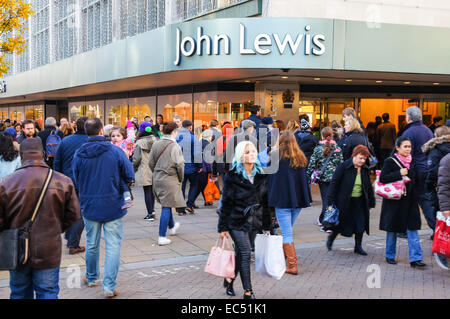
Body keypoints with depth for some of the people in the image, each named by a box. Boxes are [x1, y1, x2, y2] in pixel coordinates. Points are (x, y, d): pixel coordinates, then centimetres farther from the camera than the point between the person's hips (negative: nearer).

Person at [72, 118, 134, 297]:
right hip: (113, 206, -3)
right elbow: (130, 177, -6)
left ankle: (91, 278, 36)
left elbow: (76, 182, 4)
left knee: (92, 244, 19)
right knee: (113, 246, 2)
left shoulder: (79, 154, -6)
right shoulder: (116, 151, -12)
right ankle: (109, 286, 0)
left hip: (89, 206, 3)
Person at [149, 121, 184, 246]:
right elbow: (179, 164, -17)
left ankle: (172, 227, 44)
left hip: (157, 179, 6)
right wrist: (181, 178, -2)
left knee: (166, 204, 23)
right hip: (170, 179, -6)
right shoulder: (174, 146, -13)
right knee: (166, 207, -1)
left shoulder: (156, 144, 4)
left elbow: (151, 163, 8)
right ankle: (162, 237, -1)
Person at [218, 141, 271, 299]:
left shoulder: (261, 175, 5)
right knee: (245, 252, -10)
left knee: (240, 253, 13)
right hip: (237, 221, -4)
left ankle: (229, 279, 37)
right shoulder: (232, 176, -9)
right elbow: (226, 202, -6)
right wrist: (223, 227, -7)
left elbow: (265, 201, 11)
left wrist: (267, 225, 12)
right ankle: (248, 292, -1)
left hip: (254, 222, 5)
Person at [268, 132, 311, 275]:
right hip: (298, 199, 5)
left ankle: (293, 265, -5)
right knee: (287, 230, 19)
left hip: (282, 199, -5)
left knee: (287, 234, -3)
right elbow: (304, 179, 14)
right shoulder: (301, 157, 10)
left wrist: (271, 198, 5)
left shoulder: (276, 156, -4)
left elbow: (271, 178, -2)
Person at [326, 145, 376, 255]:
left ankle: (358, 246, 17)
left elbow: (369, 187, 16)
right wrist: (331, 201, -14)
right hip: (345, 201, -4)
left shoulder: (365, 169, 5)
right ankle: (331, 237, 33)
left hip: (360, 202, 4)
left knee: (361, 224, 2)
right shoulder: (343, 166, -11)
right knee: (342, 223, 5)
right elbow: (334, 183, -11)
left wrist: (371, 202, 15)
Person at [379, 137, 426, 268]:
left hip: (409, 200, 4)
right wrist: (399, 174, -19)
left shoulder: (412, 161, 9)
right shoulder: (390, 161, -6)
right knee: (392, 229, 6)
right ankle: (390, 256, 21)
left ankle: (415, 258, -4)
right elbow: (382, 178, -13)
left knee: (412, 228, -3)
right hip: (394, 200, -4)